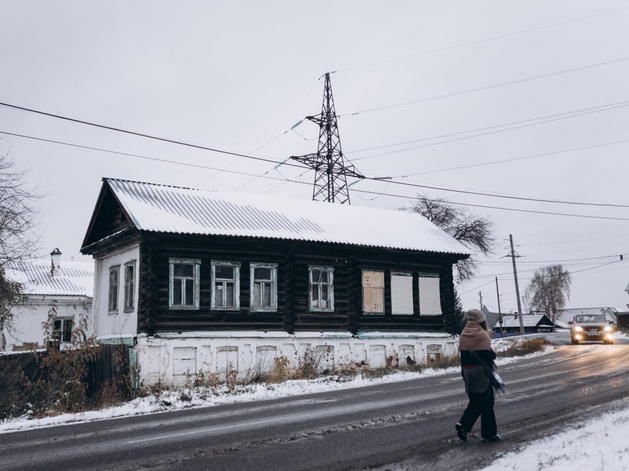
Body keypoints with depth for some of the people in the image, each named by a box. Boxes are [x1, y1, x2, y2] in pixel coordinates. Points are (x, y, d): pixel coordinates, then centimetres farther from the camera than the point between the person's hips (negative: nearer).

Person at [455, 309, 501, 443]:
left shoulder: (463, 335, 9)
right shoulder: (482, 335, -12)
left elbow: (462, 353, 11)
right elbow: (488, 355, -16)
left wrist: (464, 374, 15)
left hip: (467, 371, 7)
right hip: (480, 372, -7)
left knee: (475, 402, 17)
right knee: (486, 404, 4)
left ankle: (463, 424, -1)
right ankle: (489, 434, 10)